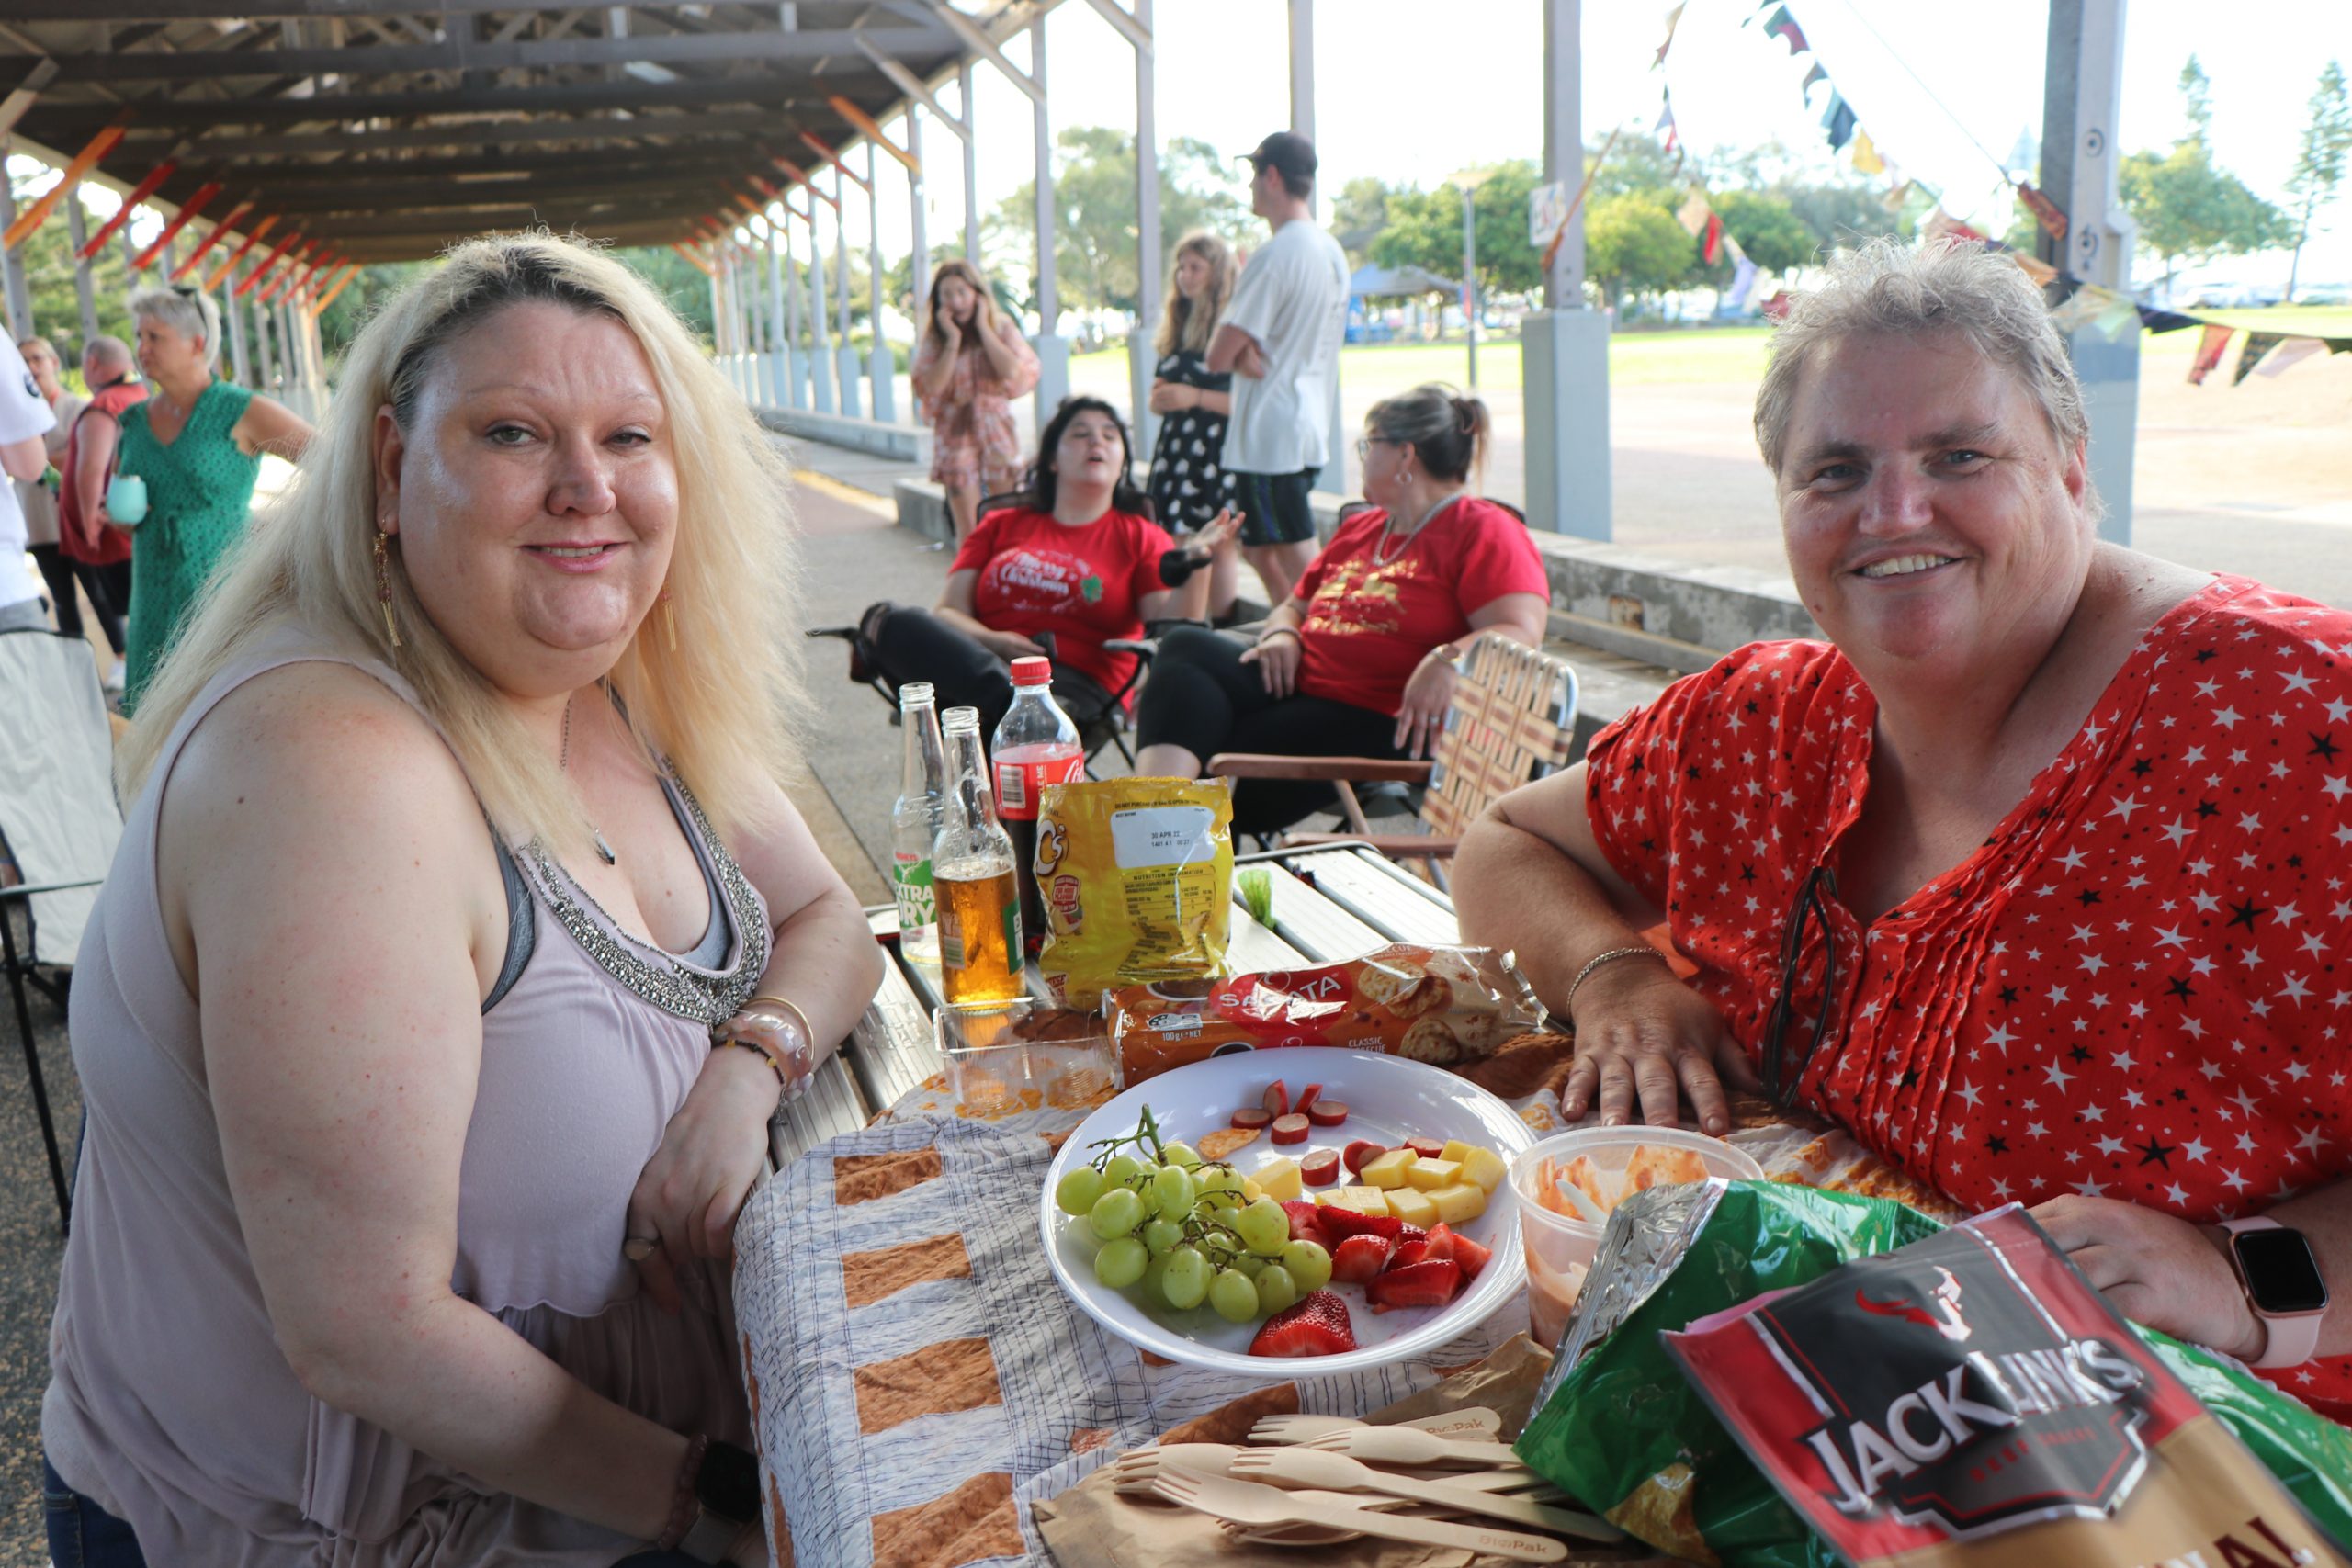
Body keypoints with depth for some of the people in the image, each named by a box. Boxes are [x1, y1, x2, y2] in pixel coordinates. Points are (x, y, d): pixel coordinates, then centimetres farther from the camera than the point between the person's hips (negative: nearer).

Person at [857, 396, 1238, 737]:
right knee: (888, 620, -30)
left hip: (1078, 684, -3)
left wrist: (1189, 570, -16)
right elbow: (947, 611, 15)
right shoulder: (1001, 525, 26)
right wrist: (990, 641, -7)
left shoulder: (1140, 537, 18)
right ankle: (1008, 700, -44)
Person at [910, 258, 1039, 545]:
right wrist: (953, 339, -12)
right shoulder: (934, 339, 3)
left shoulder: (1002, 327, 4)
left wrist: (982, 327, -9)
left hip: (997, 431, 1)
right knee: (968, 526, -4)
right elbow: (932, 387, -12)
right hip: (955, 435, 0)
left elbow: (1012, 370, -14)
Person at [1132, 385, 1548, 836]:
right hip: (1293, 686, 8)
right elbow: (1295, 605, 31)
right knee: (1187, 648, -21)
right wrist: (1281, 634, 5)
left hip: (1383, 722, -7)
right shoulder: (1359, 528, 26)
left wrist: (1447, 662, -35)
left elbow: (1521, 632, -15)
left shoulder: (1484, 532, -2)